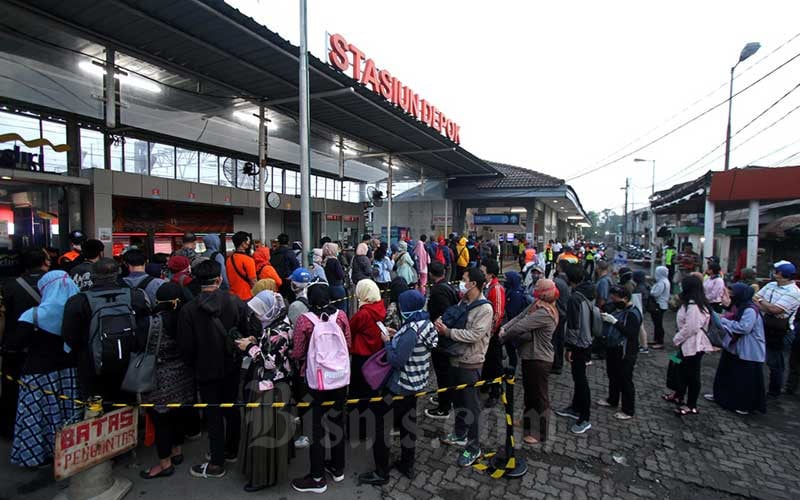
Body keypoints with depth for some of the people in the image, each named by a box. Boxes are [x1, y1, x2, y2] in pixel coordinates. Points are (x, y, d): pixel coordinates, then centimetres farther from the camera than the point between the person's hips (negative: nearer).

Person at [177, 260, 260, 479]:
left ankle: (217, 464, 21)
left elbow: (186, 347, -10)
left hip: (206, 370, -2)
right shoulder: (236, 302, -12)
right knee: (232, 408, 19)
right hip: (232, 366, 3)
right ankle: (231, 451, 35)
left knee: (214, 415, 9)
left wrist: (193, 366, 9)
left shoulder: (188, 310, -15)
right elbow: (253, 331, -11)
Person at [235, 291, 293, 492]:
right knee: (259, 428, 20)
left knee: (265, 431, 2)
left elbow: (272, 362, -24)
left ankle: (265, 476, 18)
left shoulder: (279, 332, -22)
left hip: (271, 390, -9)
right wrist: (255, 343, 1)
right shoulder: (271, 327, 7)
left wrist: (251, 348, -17)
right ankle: (260, 469, 37)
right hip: (263, 386, 9)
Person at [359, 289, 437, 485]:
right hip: (416, 383, 9)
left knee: (380, 420, 4)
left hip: (400, 385, -9)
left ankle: (381, 472, 16)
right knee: (408, 421, 20)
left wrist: (387, 341, -14)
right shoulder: (426, 323, 0)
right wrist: (396, 337, 4)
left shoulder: (411, 331, -27)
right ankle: (407, 465, 36)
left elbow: (396, 361, -27)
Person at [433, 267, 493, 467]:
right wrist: (442, 324, -8)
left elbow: (474, 335, -26)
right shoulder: (463, 302, 5)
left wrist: (448, 331, -22)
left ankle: (473, 447, 22)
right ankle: (460, 435, 41)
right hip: (456, 359, 8)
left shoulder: (485, 308, -19)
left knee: (470, 404, 5)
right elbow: (455, 325, 13)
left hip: (470, 363, -8)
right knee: (458, 400, 21)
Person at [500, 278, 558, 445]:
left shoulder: (544, 313, -26)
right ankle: (527, 421, 44)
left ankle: (540, 433, 20)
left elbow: (520, 327, -25)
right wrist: (504, 328, -12)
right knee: (529, 391, 25)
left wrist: (503, 337, -12)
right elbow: (518, 318, 3)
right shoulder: (535, 306, 3)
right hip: (530, 356, 10)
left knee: (539, 395, 5)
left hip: (539, 360, -10)